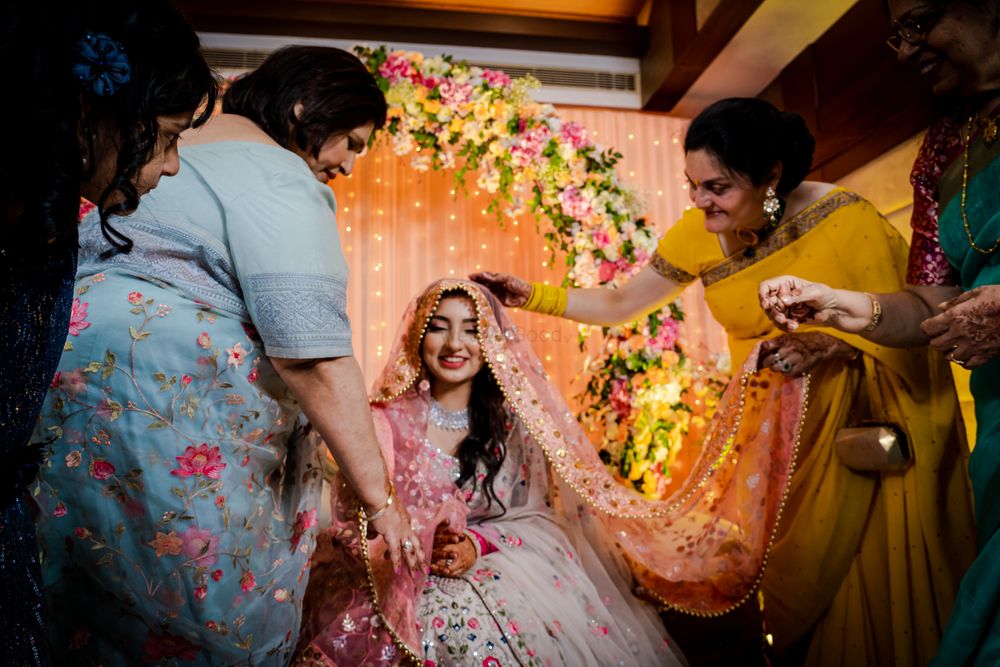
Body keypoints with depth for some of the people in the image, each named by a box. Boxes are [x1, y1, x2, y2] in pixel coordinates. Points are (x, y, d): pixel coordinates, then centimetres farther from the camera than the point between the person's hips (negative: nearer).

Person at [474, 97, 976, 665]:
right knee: (792, 570, 15)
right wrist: (531, 296, -8)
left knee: (874, 584, 6)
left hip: (870, 420, -4)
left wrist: (822, 345, -33)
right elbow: (619, 305, -1)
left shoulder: (843, 219, -23)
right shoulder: (701, 231, -10)